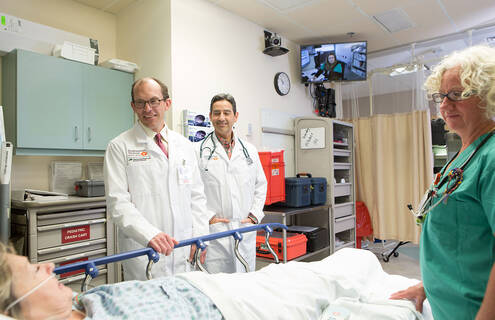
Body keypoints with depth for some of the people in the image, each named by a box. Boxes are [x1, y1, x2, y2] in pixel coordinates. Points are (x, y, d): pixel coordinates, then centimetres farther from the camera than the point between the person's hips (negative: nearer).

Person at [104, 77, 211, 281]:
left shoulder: (184, 145, 11)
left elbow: (196, 196, 11)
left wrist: (200, 237, 2)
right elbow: (118, 202, -11)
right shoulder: (119, 147, -2)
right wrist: (150, 235, -23)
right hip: (143, 252, -4)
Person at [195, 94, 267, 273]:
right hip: (213, 231, -3)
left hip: (245, 231, 4)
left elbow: (261, 186, 15)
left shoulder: (250, 150, 11)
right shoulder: (198, 151, -2)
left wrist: (254, 215, 6)